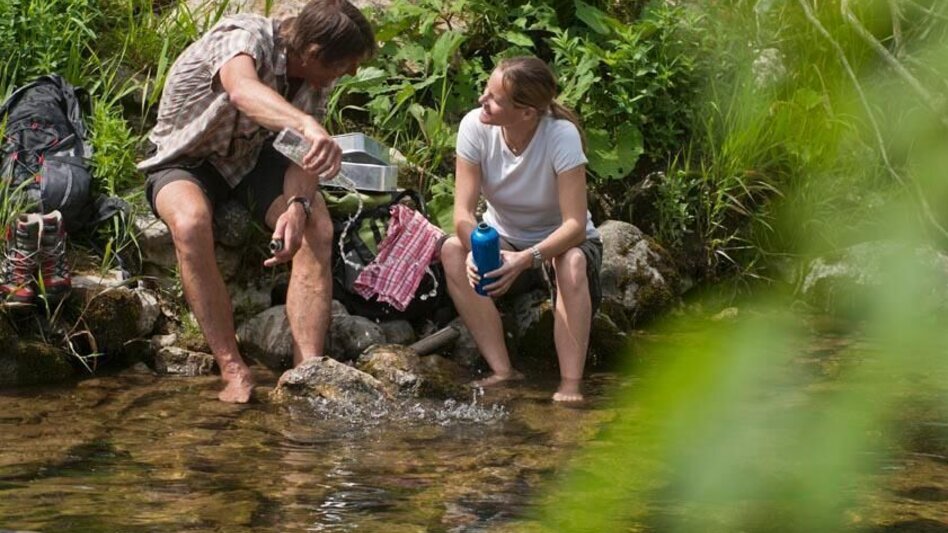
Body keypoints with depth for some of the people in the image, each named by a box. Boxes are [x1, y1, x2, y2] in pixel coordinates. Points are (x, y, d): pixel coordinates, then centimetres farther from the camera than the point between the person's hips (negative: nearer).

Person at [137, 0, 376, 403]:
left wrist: (298, 205, -33)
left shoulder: (317, 78, -10)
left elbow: (307, 155, -10)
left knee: (318, 230, -22)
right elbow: (243, 90, -54)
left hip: (250, 158, 5)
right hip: (184, 159, -5)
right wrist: (309, 126, -73)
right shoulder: (245, 38, -31)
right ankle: (233, 370, -33)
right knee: (191, 222, -38)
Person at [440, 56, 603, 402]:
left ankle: (571, 384, -36)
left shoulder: (561, 136, -27)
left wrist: (527, 258, -47)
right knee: (452, 251, -27)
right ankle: (503, 371, -26)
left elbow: (575, 225, -30)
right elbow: (463, 210, -20)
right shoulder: (475, 127, -18)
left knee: (573, 263, -37)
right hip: (503, 240, 3)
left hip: (559, 243, -3)